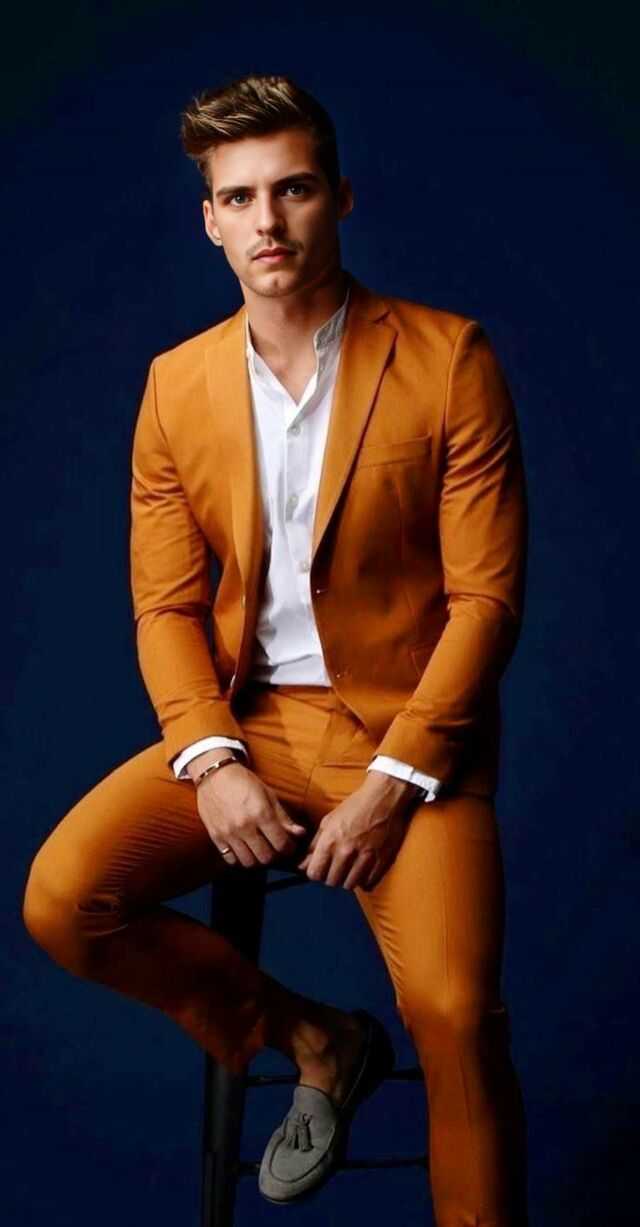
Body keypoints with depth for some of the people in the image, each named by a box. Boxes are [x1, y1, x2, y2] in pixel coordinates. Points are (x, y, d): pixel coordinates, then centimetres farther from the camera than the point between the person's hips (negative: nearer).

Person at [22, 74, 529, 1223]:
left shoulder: (448, 359, -6)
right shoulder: (177, 384, 5)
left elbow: (486, 595, -8)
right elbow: (166, 606, 5)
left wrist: (393, 783, -16)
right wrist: (210, 761, -12)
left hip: (409, 735, -4)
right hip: (241, 726, 4)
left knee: (455, 1011, -25)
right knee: (60, 899, -16)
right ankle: (316, 1041, 6)